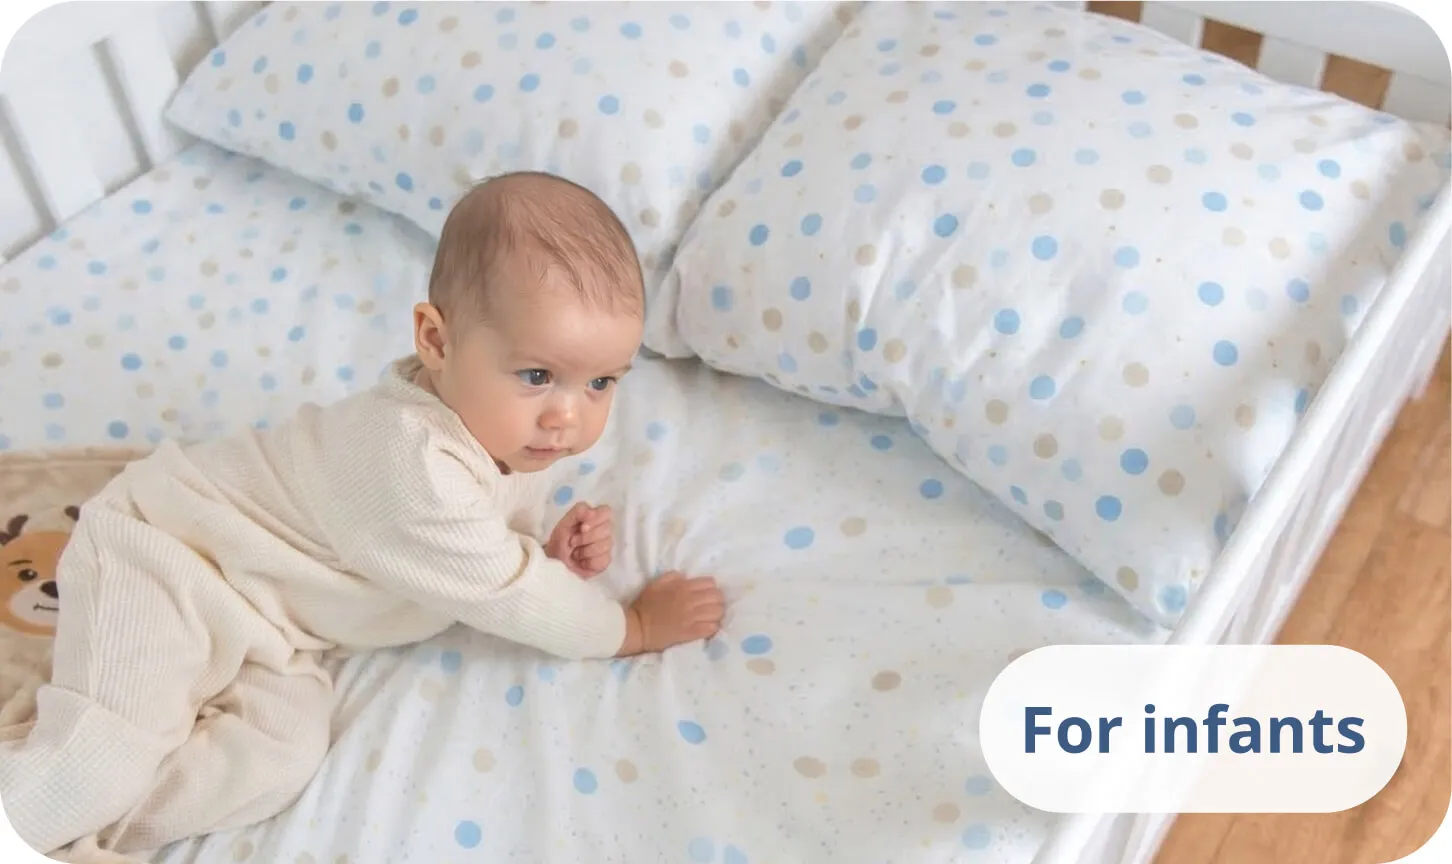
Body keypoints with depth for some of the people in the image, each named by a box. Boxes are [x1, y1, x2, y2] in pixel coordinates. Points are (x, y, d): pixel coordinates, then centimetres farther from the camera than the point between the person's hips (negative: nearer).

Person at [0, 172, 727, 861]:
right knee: (103, 765, -22)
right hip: (160, 556, -8)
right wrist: (632, 626, -13)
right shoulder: (414, 463, -36)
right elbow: (503, 594, -25)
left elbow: (494, 563, 7)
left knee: (278, 758, -13)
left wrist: (553, 556, -14)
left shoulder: (506, 432, -6)